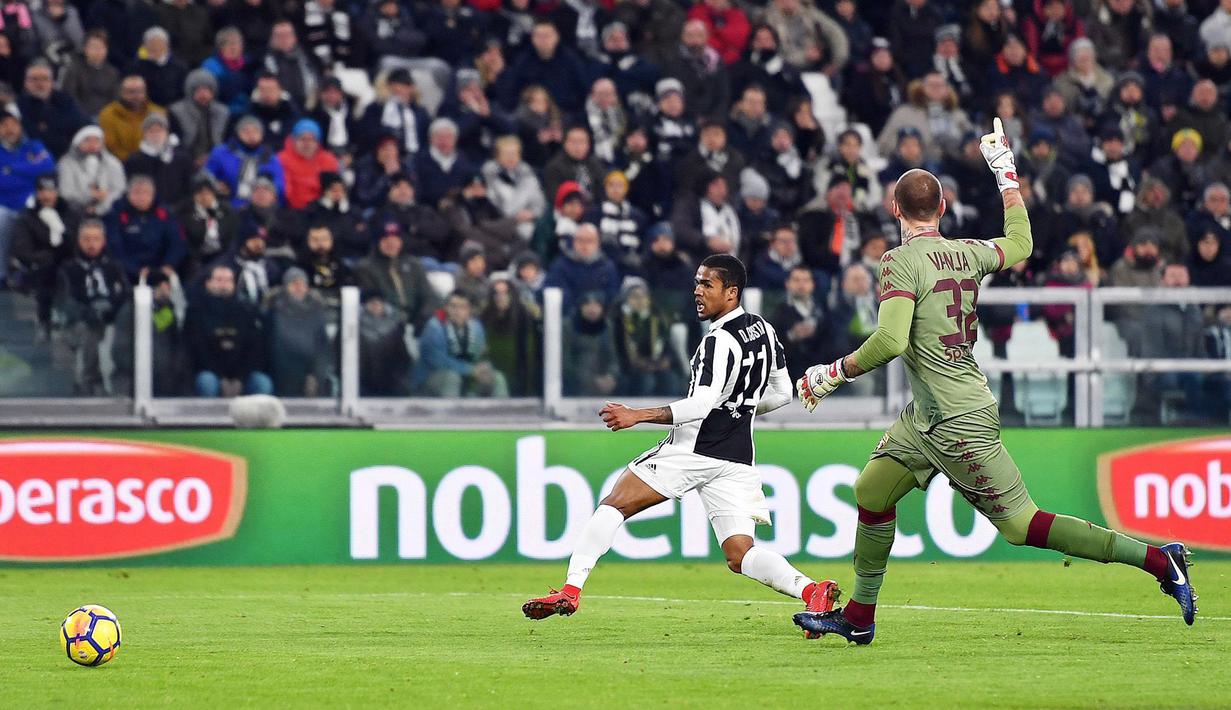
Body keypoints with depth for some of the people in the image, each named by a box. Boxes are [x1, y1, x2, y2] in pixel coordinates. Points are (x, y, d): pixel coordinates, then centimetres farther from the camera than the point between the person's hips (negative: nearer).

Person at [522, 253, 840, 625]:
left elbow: (701, 404, -24)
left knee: (612, 506, 3)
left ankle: (571, 588, -3)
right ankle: (811, 590, -21)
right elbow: (782, 392, 20)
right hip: (736, 460, 8)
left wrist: (638, 415, -26)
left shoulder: (720, 341, -14)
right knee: (740, 556, 2)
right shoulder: (764, 330, 11)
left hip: (693, 449, -7)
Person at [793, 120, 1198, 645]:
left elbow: (891, 340, -29)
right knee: (872, 490, 15)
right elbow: (1020, 244, 26)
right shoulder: (967, 253, 5)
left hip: (960, 423, -9)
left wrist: (835, 373, -16)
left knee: (1020, 524, -7)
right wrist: (1006, 173, 34)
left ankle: (1157, 559, -8)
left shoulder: (901, 262, -17)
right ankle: (858, 617, 22)